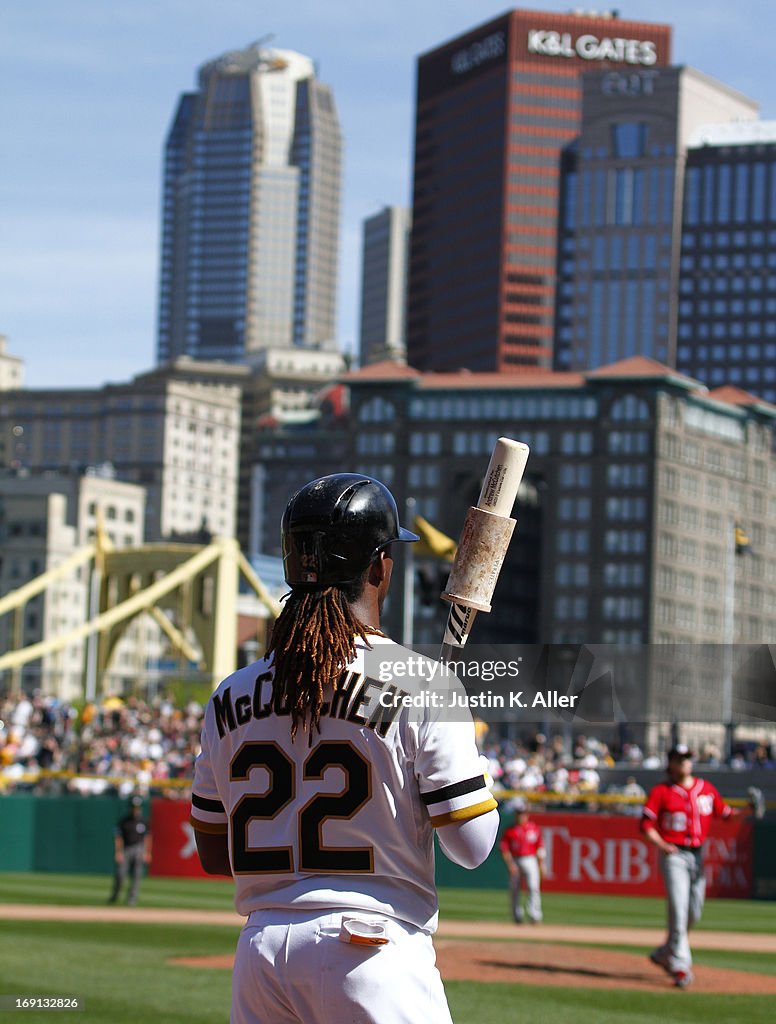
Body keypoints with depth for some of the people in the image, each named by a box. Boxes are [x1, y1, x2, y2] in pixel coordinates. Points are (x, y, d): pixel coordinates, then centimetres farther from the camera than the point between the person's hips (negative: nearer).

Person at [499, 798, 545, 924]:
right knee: (514, 890, 4)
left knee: (533, 887, -14)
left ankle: (534, 915, -18)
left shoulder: (534, 828, 8)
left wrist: (541, 865, 6)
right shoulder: (509, 830, 4)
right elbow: (504, 848, 0)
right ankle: (518, 917, 16)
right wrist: (510, 864, -11)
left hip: (530, 861, -1)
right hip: (515, 861, 1)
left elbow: (540, 847, 10)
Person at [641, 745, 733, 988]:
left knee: (694, 913, 9)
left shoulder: (706, 788, 10)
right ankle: (681, 966, -11)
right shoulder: (661, 791, -2)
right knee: (678, 911, -13)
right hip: (674, 855, -5)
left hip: (698, 856, 5)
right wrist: (661, 845, -17)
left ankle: (664, 954, 28)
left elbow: (724, 812, 13)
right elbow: (646, 823, -3)